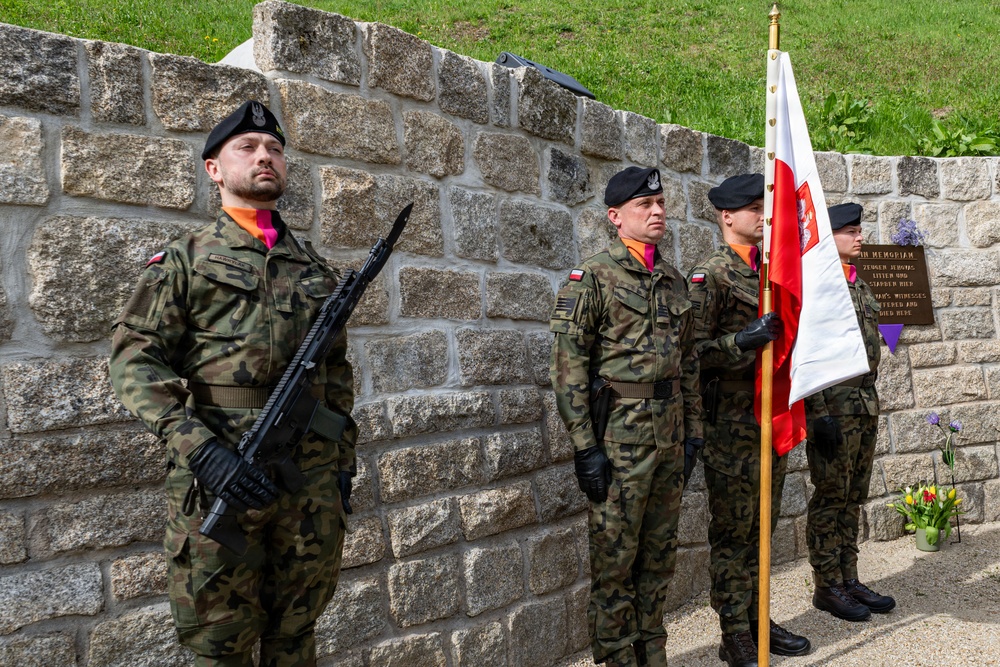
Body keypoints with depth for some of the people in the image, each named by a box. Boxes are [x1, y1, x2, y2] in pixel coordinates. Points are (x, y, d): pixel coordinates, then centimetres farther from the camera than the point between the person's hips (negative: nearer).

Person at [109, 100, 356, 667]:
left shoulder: (317, 270, 15)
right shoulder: (186, 260, 3)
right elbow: (136, 359, -6)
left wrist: (344, 462, 13)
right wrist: (201, 449, -19)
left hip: (314, 480, 4)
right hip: (219, 477, -3)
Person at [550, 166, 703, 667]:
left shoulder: (673, 281, 13)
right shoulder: (592, 277, -8)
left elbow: (689, 362, 17)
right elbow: (568, 366, -12)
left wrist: (692, 431, 13)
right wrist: (585, 446, -16)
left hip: (670, 434, 7)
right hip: (619, 433, -6)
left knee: (659, 555, 15)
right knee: (615, 557, 3)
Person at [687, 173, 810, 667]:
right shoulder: (709, 275, -9)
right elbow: (694, 349, -15)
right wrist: (743, 340, -27)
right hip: (732, 423, -7)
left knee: (760, 528, 15)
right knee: (732, 533, 1)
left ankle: (757, 618, 27)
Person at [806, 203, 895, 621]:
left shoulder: (859, 285, 16)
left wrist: (871, 403, 20)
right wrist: (821, 414, -20)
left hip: (865, 405, 8)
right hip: (833, 407, -8)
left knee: (852, 498, 13)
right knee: (830, 498, 0)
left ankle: (849, 580, 23)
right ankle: (827, 587, 11)